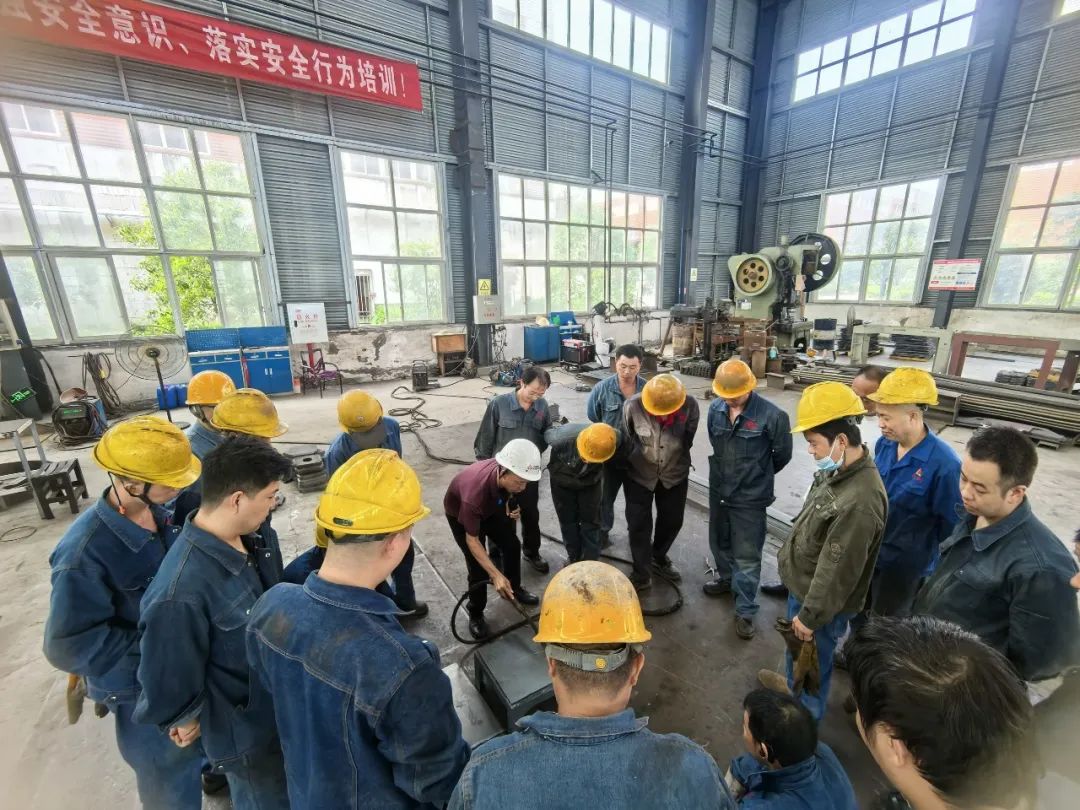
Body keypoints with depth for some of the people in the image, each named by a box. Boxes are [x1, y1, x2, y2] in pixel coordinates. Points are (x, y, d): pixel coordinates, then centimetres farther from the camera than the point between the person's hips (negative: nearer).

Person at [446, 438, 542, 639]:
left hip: (491, 506, 5)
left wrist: (511, 506, -18)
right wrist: (496, 575, -34)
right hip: (460, 513, -5)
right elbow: (472, 540, -32)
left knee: (512, 545, 10)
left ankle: (513, 588, 35)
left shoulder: (507, 474, -30)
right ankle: (475, 614, 18)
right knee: (478, 567, -7)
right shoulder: (475, 493, -46)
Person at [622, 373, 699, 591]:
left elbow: (688, 439, -3)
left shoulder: (689, 405, -22)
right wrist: (628, 463, 2)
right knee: (639, 524, 4)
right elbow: (624, 439, -8)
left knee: (672, 520, 18)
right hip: (639, 474, -2)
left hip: (675, 474, 2)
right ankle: (641, 573, 24)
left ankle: (659, 557, 45)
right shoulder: (633, 405, -25)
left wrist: (677, 460, 7)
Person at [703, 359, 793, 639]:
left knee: (747, 557, 7)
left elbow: (782, 454, -5)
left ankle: (745, 611, 25)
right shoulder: (715, 409, -7)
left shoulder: (771, 415, -20)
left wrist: (759, 475, 9)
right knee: (719, 542, 24)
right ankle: (726, 578, 51)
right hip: (718, 491, 5)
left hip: (750, 497, -5)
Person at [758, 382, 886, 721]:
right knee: (796, 649, 31)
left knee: (812, 659, 18)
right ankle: (794, 684, 57)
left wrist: (810, 616, -16)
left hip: (821, 602, -8)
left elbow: (837, 571, -28)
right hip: (803, 586, 8)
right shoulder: (837, 471, -6)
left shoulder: (860, 501, -36)